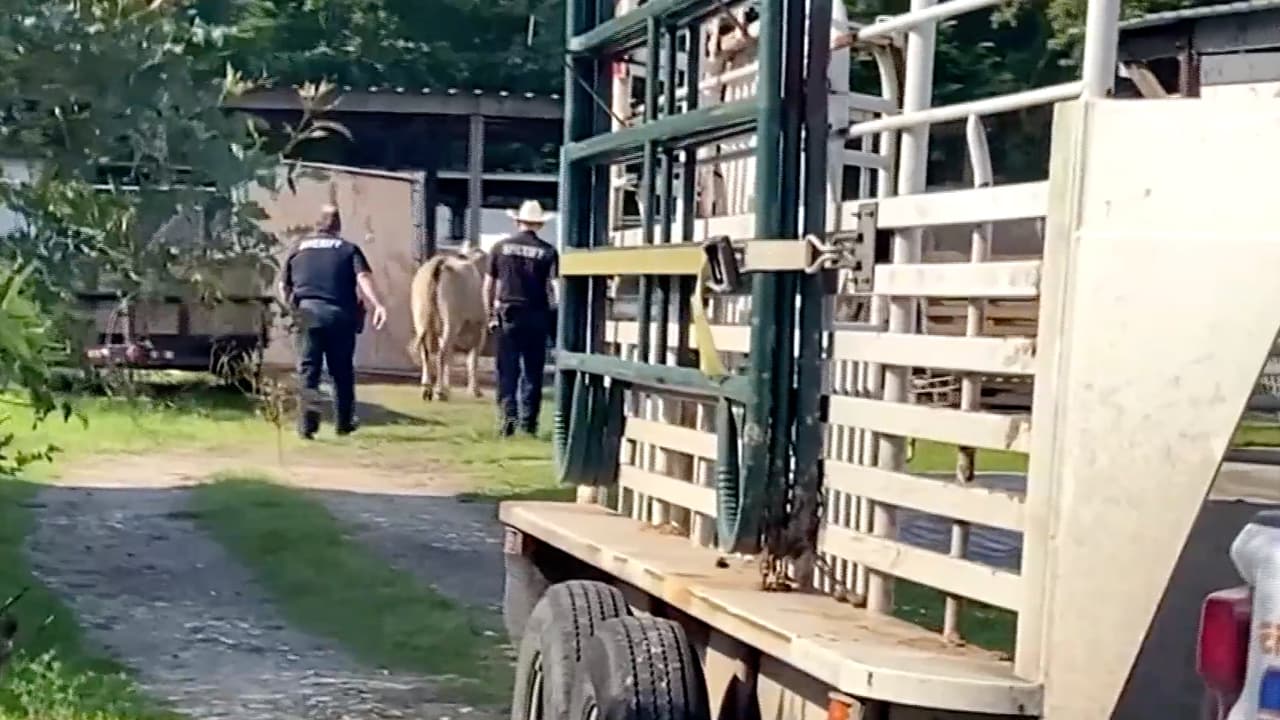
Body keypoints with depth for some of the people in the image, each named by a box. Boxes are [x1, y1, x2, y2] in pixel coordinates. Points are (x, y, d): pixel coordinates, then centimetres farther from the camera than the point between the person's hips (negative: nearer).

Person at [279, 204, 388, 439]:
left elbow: (284, 287, 18)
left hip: (308, 312, 1)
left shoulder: (299, 248, 15)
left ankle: (307, 423, -12)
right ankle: (343, 422, 20)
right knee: (342, 371, 13)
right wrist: (376, 305, -19)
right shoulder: (349, 249, 9)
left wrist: (292, 309, 34)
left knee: (308, 369, 2)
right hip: (341, 315, 0)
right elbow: (363, 277, -8)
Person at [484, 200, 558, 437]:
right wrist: (554, 311, 2)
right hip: (537, 317, 0)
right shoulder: (547, 251, -2)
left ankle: (507, 417, -5)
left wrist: (490, 314, 11)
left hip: (507, 315, 0)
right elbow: (554, 287, -8)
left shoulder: (501, 247, 2)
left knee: (507, 371, 6)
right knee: (532, 372, 9)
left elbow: (488, 285, 4)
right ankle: (528, 422, 11)